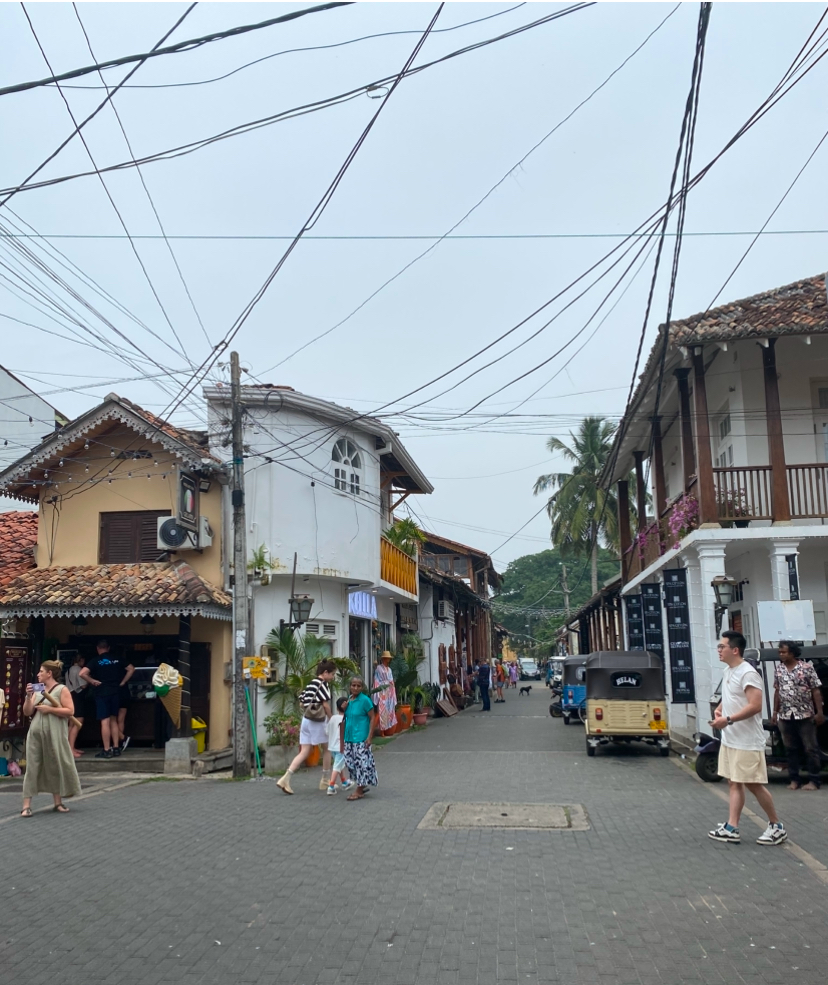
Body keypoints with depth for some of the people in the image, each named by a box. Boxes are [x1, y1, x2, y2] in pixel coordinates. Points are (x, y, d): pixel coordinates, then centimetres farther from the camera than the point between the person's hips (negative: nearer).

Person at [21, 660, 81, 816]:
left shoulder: (62, 689, -3)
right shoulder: (37, 690, 13)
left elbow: (70, 711, -11)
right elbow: (27, 712, 10)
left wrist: (49, 709, -15)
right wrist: (28, 696, -5)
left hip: (54, 734, -4)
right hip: (36, 734, 4)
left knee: (57, 767, 3)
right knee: (32, 767, -1)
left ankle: (58, 803, 15)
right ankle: (26, 805, 0)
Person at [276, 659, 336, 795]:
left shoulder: (310, 684, 14)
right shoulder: (323, 684, -8)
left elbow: (301, 704, 15)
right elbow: (326, 704, -15)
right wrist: (331, 718, -6)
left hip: (306, 720, 7)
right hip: (319, 722, -7)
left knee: (304, 752, 4)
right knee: (327, 749, 13)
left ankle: (285, 779, -10)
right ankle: (325, 781, 20)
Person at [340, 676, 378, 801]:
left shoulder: (365, 700, -10)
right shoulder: (348, 701, 8)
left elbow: (373, 718, -10)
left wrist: (370, 737, -15)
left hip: (361, 739, -7)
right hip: (349, 738, 7)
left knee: (362, 762, -4)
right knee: (350, 762, 10)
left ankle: (359, 791, 4)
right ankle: (362, 786, 24)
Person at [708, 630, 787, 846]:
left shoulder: (747, 673, -18)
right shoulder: (728, 671, 11)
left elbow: (755, 706, -26)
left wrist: (728, 720, -25)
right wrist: (719, 709, 5)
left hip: (747, 741, -9)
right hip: (730, 739, 9)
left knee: (753, 784, -1)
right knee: (735, 783, 10)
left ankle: (776, 826, 15)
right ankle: (731, 828, 12)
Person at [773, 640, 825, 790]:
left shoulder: (807, 667, -6)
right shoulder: (779, 670, 7)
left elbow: (816, 691, -6)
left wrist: (819, 712, -10)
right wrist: (775, 712, 10)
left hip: (805, 715, -4)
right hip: (785, 716, 4)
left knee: (810, 749, 1)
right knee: (791, 749, 9)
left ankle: (813, 780, 7)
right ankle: (794, 779, 16)